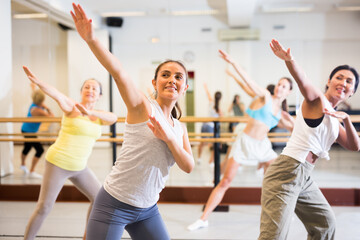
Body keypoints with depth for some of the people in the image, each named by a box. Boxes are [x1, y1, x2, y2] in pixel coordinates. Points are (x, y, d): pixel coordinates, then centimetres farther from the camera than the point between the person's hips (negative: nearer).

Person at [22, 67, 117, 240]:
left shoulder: (98, 117, 6)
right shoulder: (72, 107, -8)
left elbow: (113, 117, -16)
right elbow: (57, 95, -29)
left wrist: (90, 112, -35)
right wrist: (37, 81, -49)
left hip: (80, 168, 6)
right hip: (58, 164, -6)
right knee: (44, 208, -4)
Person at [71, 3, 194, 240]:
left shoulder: (180, 128, 10)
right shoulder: (143, 106, -8)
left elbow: (189, 166, 0)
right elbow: (118, 71, -25)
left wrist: (168, 137, -17)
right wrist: (91, 39, -39)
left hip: (148, 210, 6)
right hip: (114, 204, -6)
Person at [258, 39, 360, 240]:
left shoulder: (334, 121, 20)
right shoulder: (317, 99, -4)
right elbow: (303, 81, -25)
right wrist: (289, 60, -47)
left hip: (305, 178, 10)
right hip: (287, 172, -10)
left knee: (326, 222, 26)